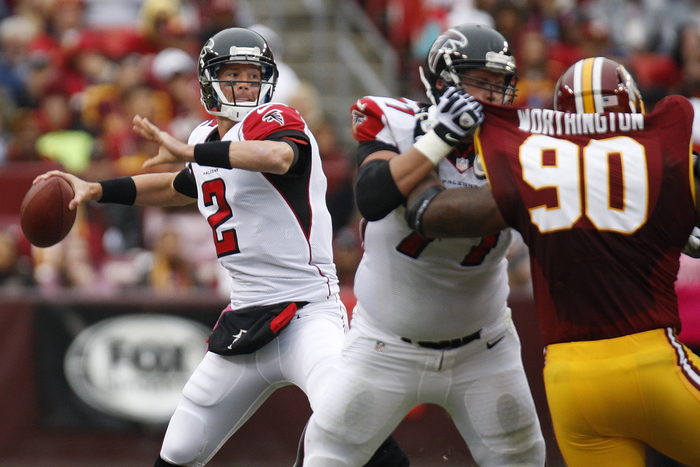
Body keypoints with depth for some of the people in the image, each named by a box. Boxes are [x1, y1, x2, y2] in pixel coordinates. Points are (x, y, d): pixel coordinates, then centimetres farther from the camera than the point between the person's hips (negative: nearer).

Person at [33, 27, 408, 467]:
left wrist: (189, 150, -29)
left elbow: (279, 157, -33)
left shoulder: (272, 121, -8)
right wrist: (96, 190, 35)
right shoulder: (207, 138, 14)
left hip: (306, 313, -7)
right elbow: (178, 187, 36)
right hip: (244, 324, 7)